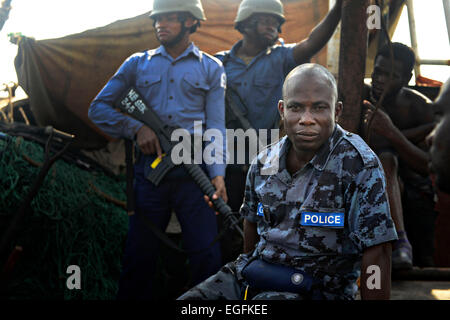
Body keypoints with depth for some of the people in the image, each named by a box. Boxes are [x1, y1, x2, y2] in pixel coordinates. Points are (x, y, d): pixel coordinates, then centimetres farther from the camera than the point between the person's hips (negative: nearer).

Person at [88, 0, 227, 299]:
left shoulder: (211, 68, 10)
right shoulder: (138, 64, 14)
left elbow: (216, 126, 1)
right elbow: (98, 108, 11)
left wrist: (217, 174, -15)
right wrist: (137, 127, -6)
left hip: (194, 172, -1)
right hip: (149, 171, 2)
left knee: (208, 259, -4)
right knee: (139, 258, 8)